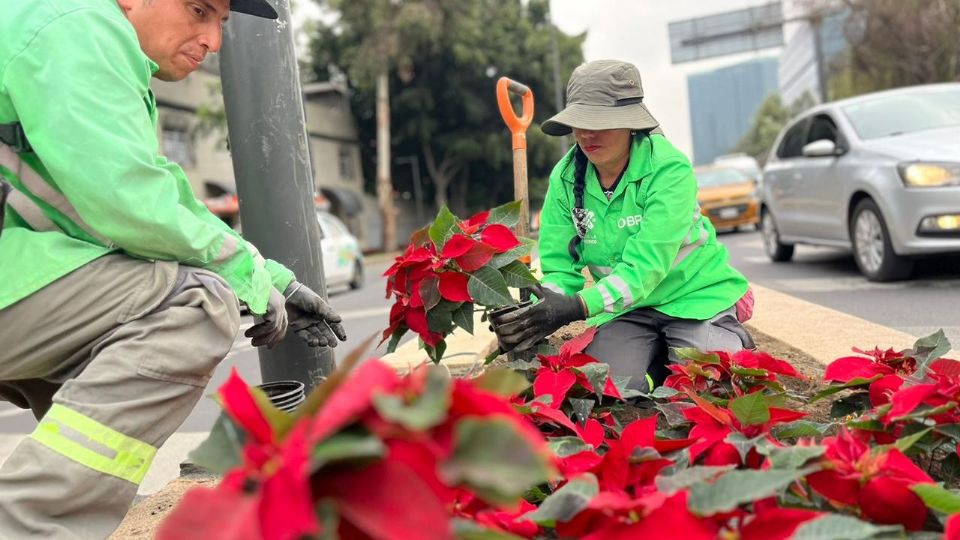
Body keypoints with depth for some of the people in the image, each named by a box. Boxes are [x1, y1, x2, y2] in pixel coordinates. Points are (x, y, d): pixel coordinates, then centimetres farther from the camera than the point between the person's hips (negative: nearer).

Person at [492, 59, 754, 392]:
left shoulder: (669, 170, -23)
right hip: (626, 306, 3)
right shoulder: (565, 177, -9)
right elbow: (559, 266, -11)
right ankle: (662, 352, 15)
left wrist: (578, 307, -45)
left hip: (694, 296, -3)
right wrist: (535, 311, -33)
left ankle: (735, 342, 16)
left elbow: (645, 266, -32)